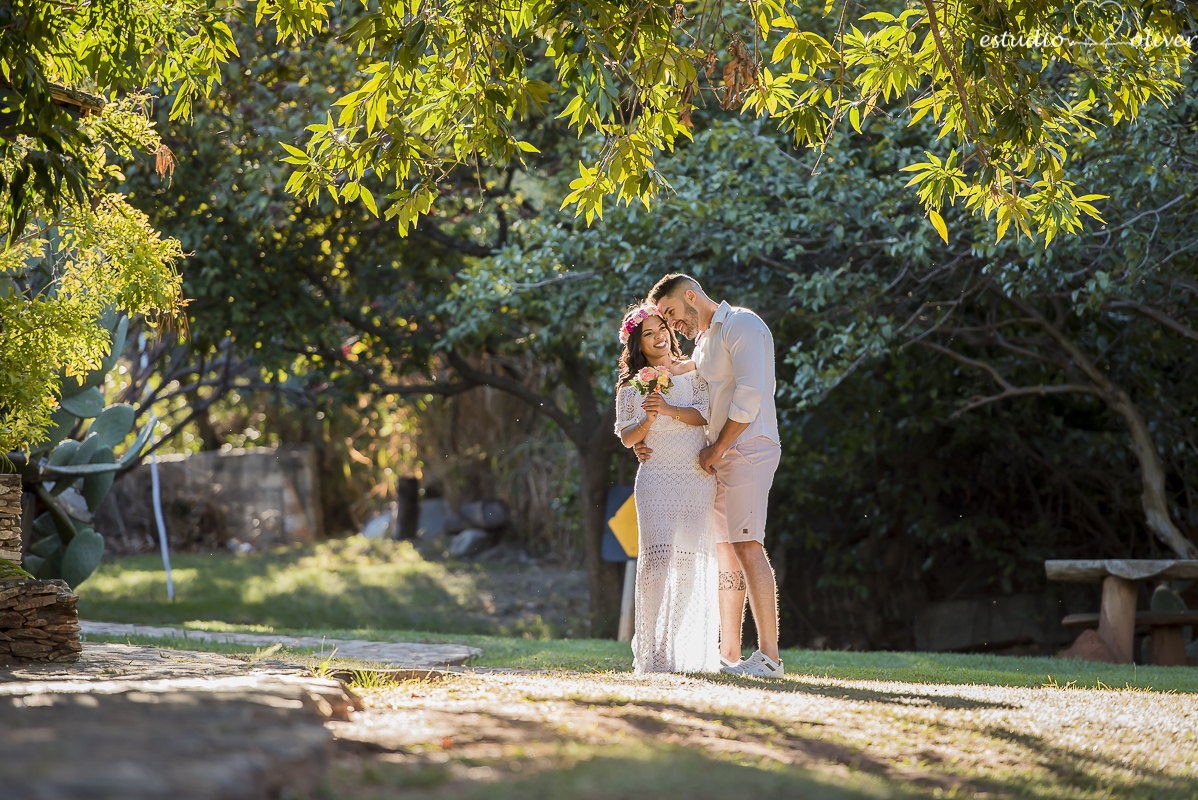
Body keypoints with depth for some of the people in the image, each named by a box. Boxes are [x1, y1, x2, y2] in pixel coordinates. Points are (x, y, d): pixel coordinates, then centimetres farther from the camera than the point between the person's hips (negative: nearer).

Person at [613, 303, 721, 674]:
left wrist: (669, 409, -16)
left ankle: (690, 651, 1)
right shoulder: (631, 386, 14)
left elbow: (706, 414, -2)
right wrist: (648, 420, -9)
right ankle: (654, 652, -12)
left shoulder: (692, 371, 10)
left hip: (696, 476, 0)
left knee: (692, 560, -5)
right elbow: (627, 437, 10)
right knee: (657, 558, -13)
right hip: (656, 478, 0)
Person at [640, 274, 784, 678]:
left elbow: (749, 395, -17)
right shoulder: (703, 344, 23)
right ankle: (729, 655, 9)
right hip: (718, 458, 9)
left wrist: (716, 449, -14)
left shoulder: (741, 324, -6)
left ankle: (769, 656, -21)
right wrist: (654, 445, 5)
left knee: (746, 546, -16)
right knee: (725, 552, 7)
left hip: (748, 448, -9)